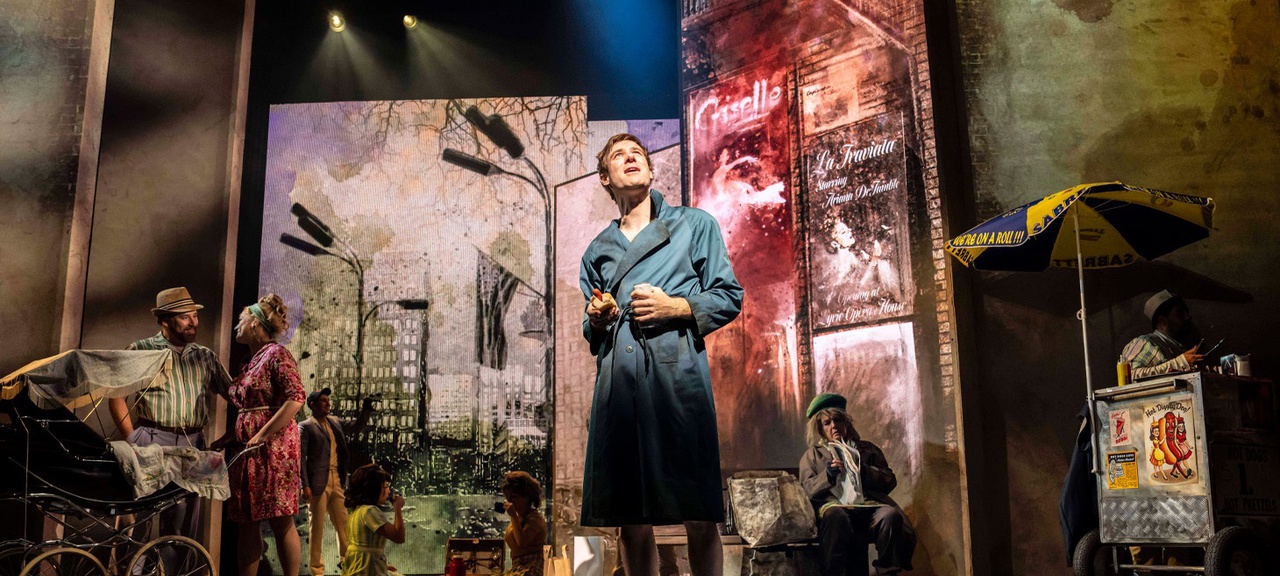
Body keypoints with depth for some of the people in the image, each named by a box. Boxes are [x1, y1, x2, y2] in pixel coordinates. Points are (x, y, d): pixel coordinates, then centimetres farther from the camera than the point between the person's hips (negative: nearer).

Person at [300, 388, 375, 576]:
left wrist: (366, 409, 14)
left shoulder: (334, 422, 15)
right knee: (317, 526, 0)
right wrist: (305, 486, -16)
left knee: (343, 524, 12)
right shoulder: (305, 426, -5)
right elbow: (301, 457, -9)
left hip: (337, 481, 6)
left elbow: (355, 427, 30)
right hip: (318, 482, -6)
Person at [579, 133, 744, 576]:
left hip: (677, 373, -3)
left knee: (699, 517, -6)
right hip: (617, 382, 3)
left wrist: (677, 308, -8)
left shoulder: (695, 224, 14)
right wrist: (596, 320, 5)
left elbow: (729, 297, 8)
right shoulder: (598, 250, 23)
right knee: (631, 520, 3)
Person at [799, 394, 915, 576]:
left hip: (869, 505, 2)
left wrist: (862, 470, 0)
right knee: (835, 516, -39)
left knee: (891, 514, -33)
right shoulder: (812, 455, 26)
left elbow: (890, 481, 18)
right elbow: (807, 490, 12)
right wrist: (828, 475, -6)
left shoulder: (867, 449, 29)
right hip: (835, 504, -2)